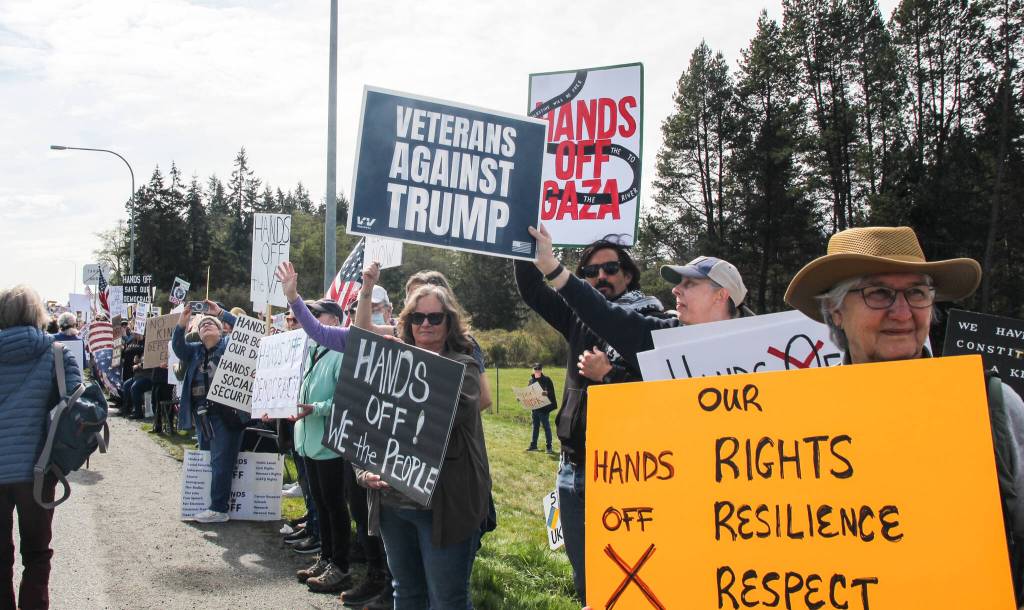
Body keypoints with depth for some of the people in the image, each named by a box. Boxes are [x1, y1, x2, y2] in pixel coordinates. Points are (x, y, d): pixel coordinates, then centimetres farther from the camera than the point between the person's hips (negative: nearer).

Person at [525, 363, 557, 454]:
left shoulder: (546, 380, -7)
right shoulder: (532, 380, 11)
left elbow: (551, 392, -15)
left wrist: (546, 393, -34)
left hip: (544, 408, -6)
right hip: (534, 408, 6)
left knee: (546, 427, 0)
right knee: (535, 427, 14)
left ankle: (549, 447, 5)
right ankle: (533, 445, 22)